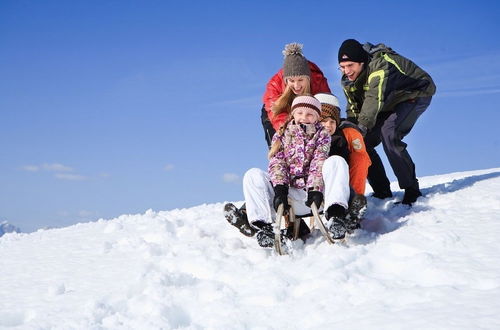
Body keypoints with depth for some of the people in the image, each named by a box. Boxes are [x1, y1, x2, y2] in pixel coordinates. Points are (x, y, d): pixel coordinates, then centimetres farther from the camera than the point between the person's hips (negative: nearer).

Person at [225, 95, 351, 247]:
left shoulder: (322, 134, 10)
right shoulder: (281, 135, 15)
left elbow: (319, 163, -6)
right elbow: (277, 163, 0)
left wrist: (315, 189, -23)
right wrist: (280, 189, -19)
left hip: (313, 193, -1)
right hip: (291, 194, 2)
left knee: (336, 161, -24)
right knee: (253, 175, -15)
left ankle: (335, 215, -42)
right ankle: (262, 224, -37)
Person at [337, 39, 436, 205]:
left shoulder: (379, 64, -36)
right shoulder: (348, 78, -9)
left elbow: (375, 98, -48)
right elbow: (353, 108, -7)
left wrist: (362, 126, -58)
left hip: (416, 94, -8)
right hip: (390, 103, 9)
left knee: (388, 133, -31)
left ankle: (411, 190, -25)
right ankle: (382, 193, 6)